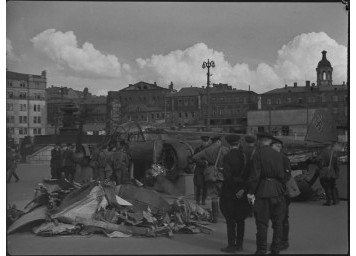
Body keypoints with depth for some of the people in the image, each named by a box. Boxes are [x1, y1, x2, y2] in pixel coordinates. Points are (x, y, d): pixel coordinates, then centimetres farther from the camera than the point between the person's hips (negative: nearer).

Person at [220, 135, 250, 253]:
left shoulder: (227, 157, -13)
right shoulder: (244, 156, 1)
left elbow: (227, 176, -18)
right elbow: (249, 174, -3)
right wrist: (243, 188, -5)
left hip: (230, 192, -5)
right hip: (242, 192, 5)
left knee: (230, 219, 1)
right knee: (240, 219, 13)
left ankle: (231, 245, 3)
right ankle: (239, 244, 19)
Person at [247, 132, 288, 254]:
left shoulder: (258, 154, -8)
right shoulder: (278, 155, 6)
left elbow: (255, 174, -13)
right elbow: (283, 175, 7)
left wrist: (251, 192, -8)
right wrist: (283, 190, 14)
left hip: (263, 191, -4)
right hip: (278, 191, 4)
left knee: (262, 222, 3)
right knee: (277, 222, 12)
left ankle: (261, 250, 7)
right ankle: (276, 249, 18)